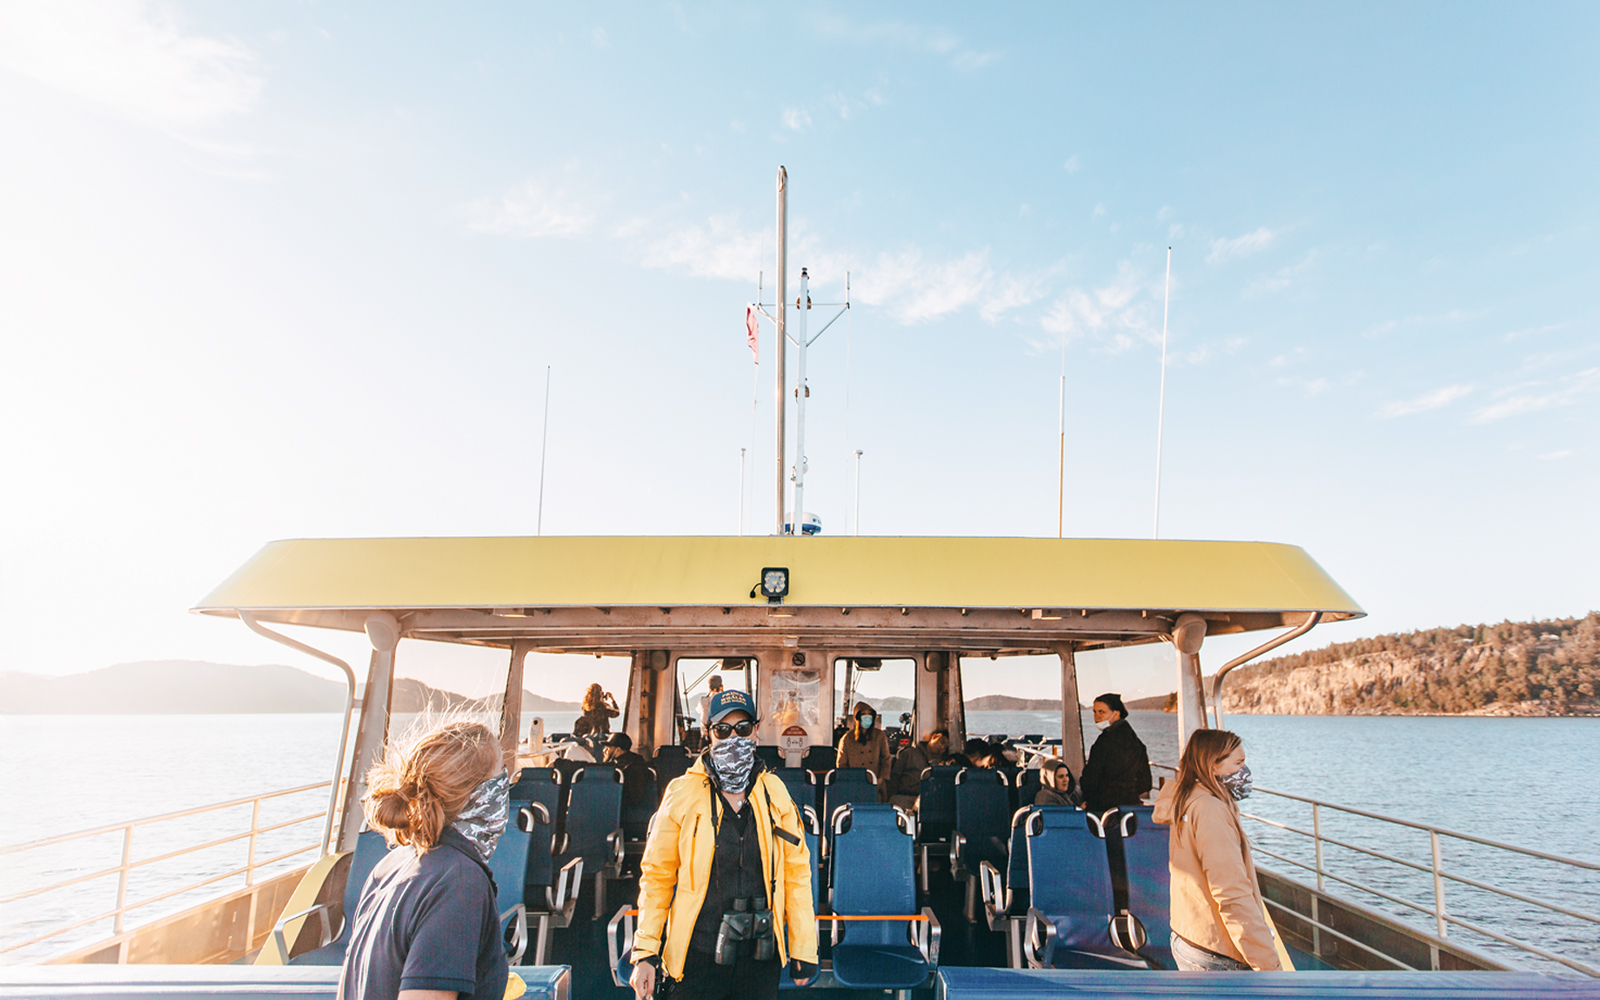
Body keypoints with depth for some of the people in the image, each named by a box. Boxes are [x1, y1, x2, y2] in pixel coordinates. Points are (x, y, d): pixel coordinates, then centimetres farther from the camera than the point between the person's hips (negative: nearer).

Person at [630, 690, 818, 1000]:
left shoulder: (774, 793, 3)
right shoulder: (682, 794, -4)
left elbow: (796, 870, 5)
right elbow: (657, 873, -1)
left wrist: (803, 949, 4)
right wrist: (646, 953, -5)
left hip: (760, 957, 2)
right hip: (697, 955, -2)